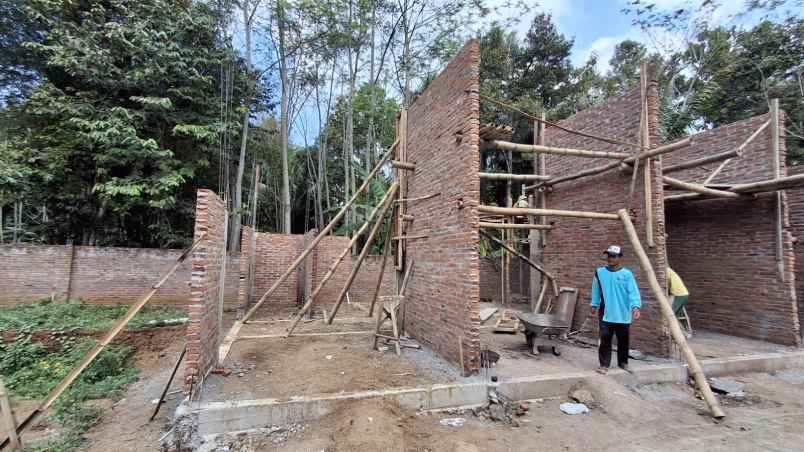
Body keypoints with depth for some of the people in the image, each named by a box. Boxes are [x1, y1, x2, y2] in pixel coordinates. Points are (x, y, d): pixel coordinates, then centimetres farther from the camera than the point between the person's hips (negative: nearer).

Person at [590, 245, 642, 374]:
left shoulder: (627, 274, -6)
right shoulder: (599, 272, -1)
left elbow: (633, 291, -12)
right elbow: (596, 290, 10)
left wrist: (635, 306, -26)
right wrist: (594, 305, 14)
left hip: (623, 314, 0)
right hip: (605, 314, 0)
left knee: (623, 340, 15)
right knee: (605, 339, -1)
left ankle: (623, 362, 34)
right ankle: (604, 364, 8)